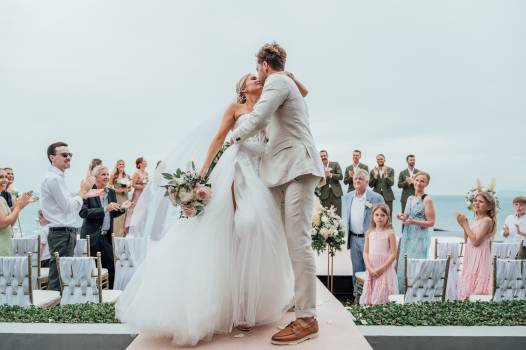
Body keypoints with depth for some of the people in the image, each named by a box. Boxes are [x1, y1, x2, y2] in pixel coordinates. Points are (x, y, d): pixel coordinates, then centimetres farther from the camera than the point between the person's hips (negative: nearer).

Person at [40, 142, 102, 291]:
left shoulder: (58, 178, 17)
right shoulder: (53, 178, -13)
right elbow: (68, 207, -16)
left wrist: (84, 195, 15)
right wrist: (83, 190, -5)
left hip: (67, 233, 10)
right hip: (62, 233, -10)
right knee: (59, 279, -6)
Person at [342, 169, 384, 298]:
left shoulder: (376, 198, -7)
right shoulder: (347, 197, 9)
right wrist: (346, 233, 11)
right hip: (353, 238, 5)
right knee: (356, 270, 12)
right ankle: (357, 296, 22)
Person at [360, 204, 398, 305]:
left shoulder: (389, 233, -5)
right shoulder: (369, 233, 5)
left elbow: (393, 254, -8)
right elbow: (365, 252, 4)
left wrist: (381, 268, -14)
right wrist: (370, 268, -9)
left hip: (385, 270, -3)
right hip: (371, 270, 4)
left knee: (383, 298, -3)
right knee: (369, 299, 5)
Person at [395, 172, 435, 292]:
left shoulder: (427, 199, -6)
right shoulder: (410, 198, 13)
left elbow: (431, 222, -9)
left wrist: (413, 222, -20)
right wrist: (402, 217, -1)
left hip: (419, 238, -6)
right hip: (407, 237, 6)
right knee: (403, 265, 6)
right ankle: (403, 294, 16)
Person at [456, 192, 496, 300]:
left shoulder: (487, 220, -11)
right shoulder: (475, 220, 13)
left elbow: (476, 241, -20)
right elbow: (467, 241, 16)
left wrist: (465, 224, -14)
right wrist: (464, 225, 5)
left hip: (479, 258, -9)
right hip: (470, 257, 9)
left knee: (476, 290, -9)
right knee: (468, 287, 10)